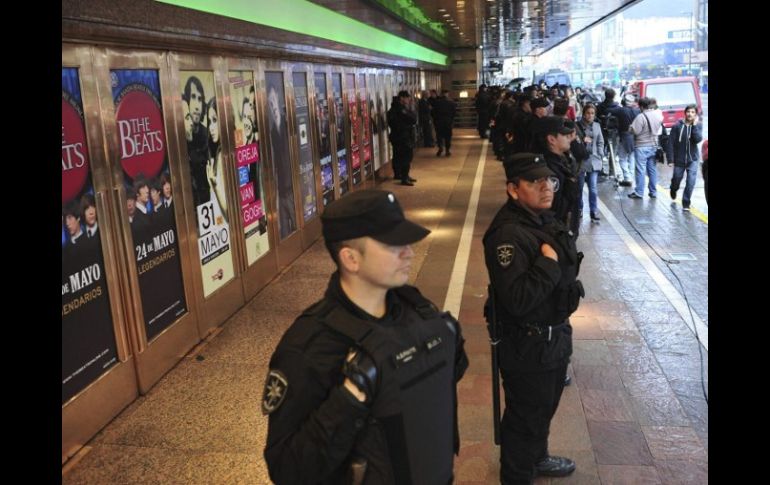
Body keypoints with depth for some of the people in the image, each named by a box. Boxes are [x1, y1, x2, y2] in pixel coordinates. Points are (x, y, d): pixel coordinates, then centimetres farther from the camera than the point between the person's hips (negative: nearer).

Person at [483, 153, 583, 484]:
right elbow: (517, 300, -36)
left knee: (545, 407, 28)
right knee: (525, 416, 11)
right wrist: (548, 262, -30)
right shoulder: (507, 234, -28)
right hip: (528, 345, -9)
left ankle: (538, 458, 51)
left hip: (554, 336, 9)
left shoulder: (544, 220, 3)